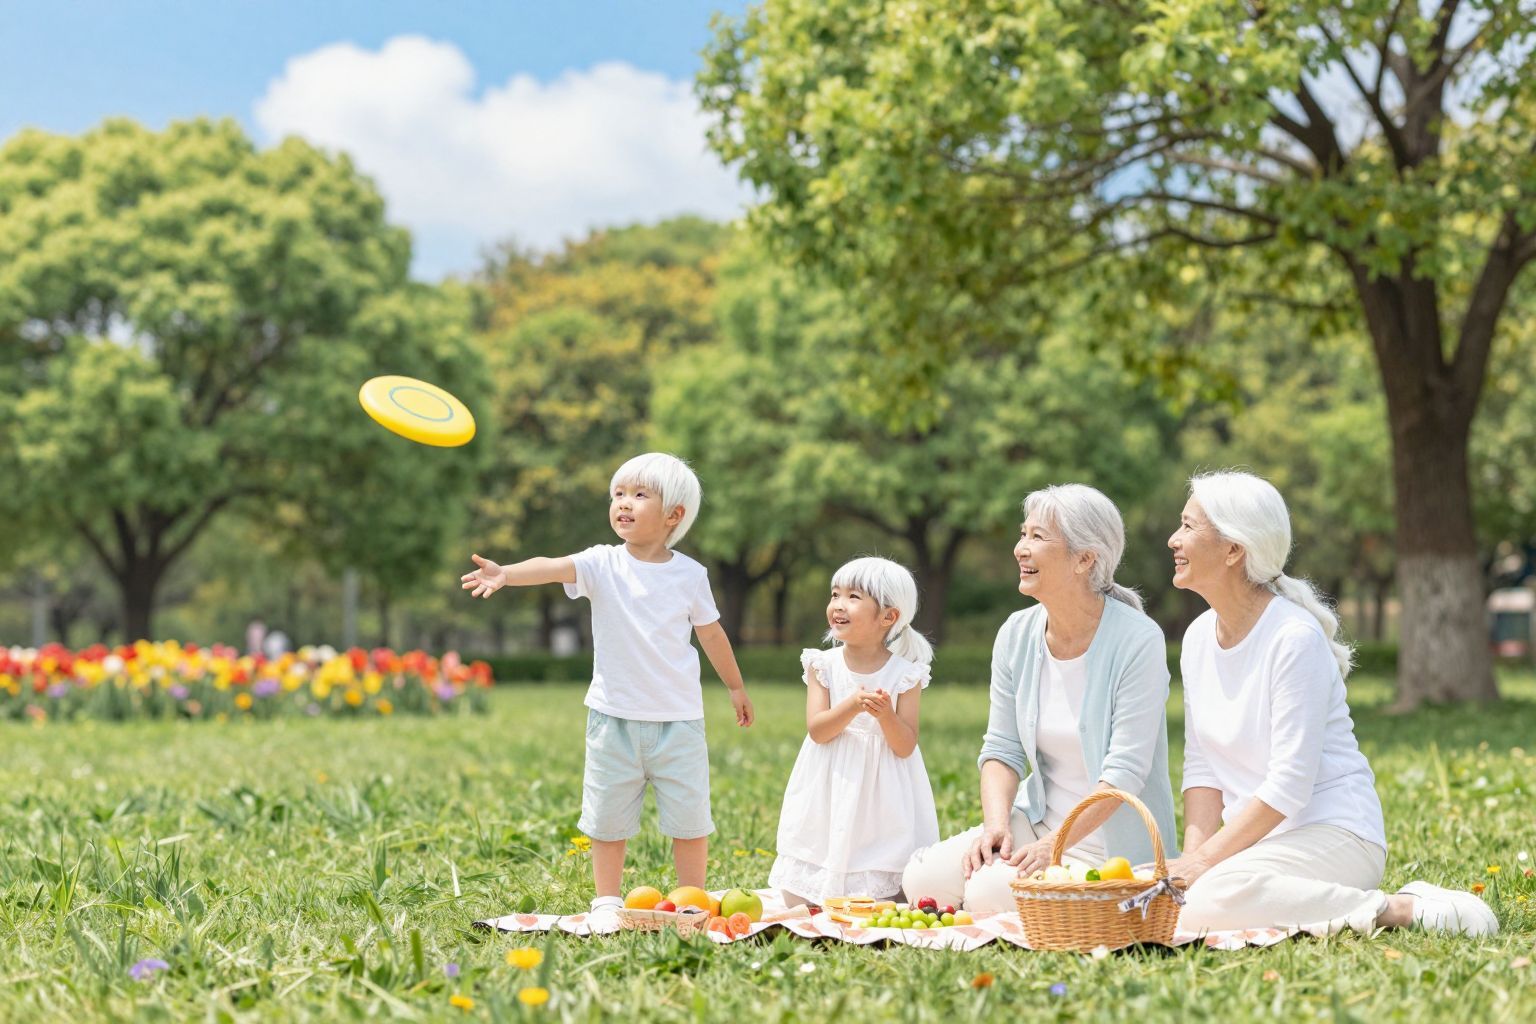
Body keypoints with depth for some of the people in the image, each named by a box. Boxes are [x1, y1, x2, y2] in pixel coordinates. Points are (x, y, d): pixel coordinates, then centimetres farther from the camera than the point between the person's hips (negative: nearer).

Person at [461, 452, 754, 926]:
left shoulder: (690, 574, -2)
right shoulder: (603, 564, -6)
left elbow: (711, 633, 12)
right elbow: (555, 567, -25)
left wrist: (736, 687, 22)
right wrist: (507, 573, -45)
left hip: (678, 718, 0)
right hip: (614, 716, 0)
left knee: (689, 816, 6)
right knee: (608, 816, 8)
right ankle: (606, 901, 22)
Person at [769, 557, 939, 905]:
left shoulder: (905, 674, -5)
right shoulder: (823, 665, 0)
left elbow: (905, 746, -7)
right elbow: (817, 730, -10)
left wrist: (886, 714, -25)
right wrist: (853, 706, -26)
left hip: (880, 797, -1)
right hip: (829, 796, 2)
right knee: (801, 906, 3)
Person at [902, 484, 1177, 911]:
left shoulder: (1137, 640, -15)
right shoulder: (1017, 635, 3)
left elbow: (1125, 769, -18)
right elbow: (1002, 749, 5)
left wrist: (1055, 845, -23)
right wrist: (996, 824, -13)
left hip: (1113, 840, -6)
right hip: (1037, 821, 6)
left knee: (988, 894, -26)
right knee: (924, 879, -14)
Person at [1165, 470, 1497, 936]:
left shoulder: (1295, 637, -16)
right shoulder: (1199, 637, 8)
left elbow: (1289, 785, -19)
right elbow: (1201, 766, 8)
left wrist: (1204, 861, -19)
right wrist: (1193, 853, -8)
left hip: (1335, 832, -8)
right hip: (1258, 835, 8)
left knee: (1206, 906, -32)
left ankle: (1400, 910, -15)